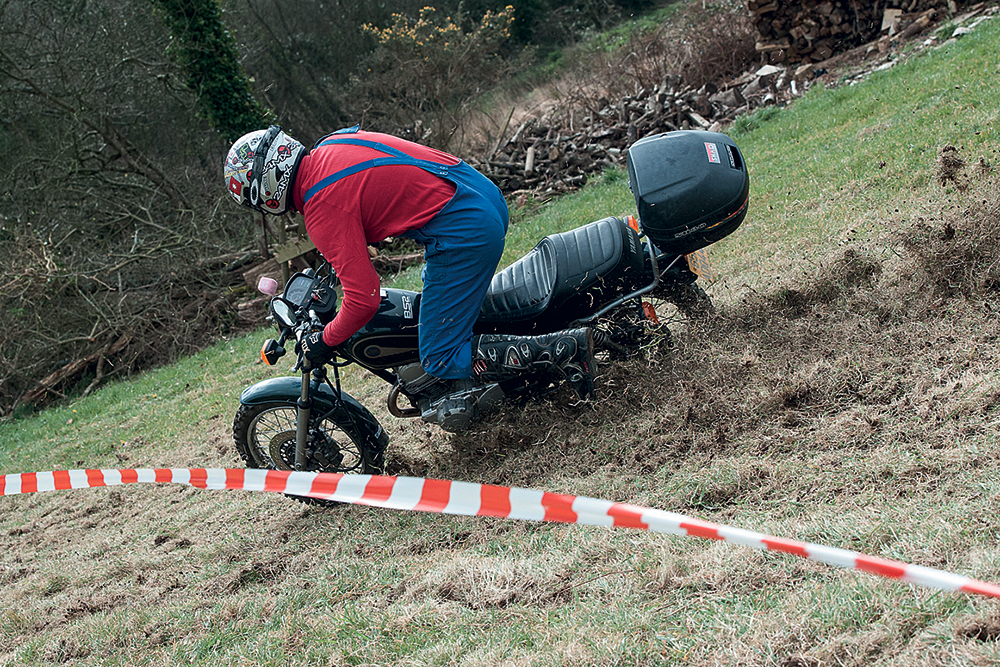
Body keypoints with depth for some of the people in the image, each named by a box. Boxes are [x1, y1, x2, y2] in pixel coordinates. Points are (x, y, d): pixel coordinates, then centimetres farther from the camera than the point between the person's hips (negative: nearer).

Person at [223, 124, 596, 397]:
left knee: (441, 360, -4)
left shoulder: (322, 209, -17)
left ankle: (562, 350, -11)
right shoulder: (329, 147, 11)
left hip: (463, 233, -10)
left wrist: (325, 342, -2)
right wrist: (336, 254, 37)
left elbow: (364, 299, -19)